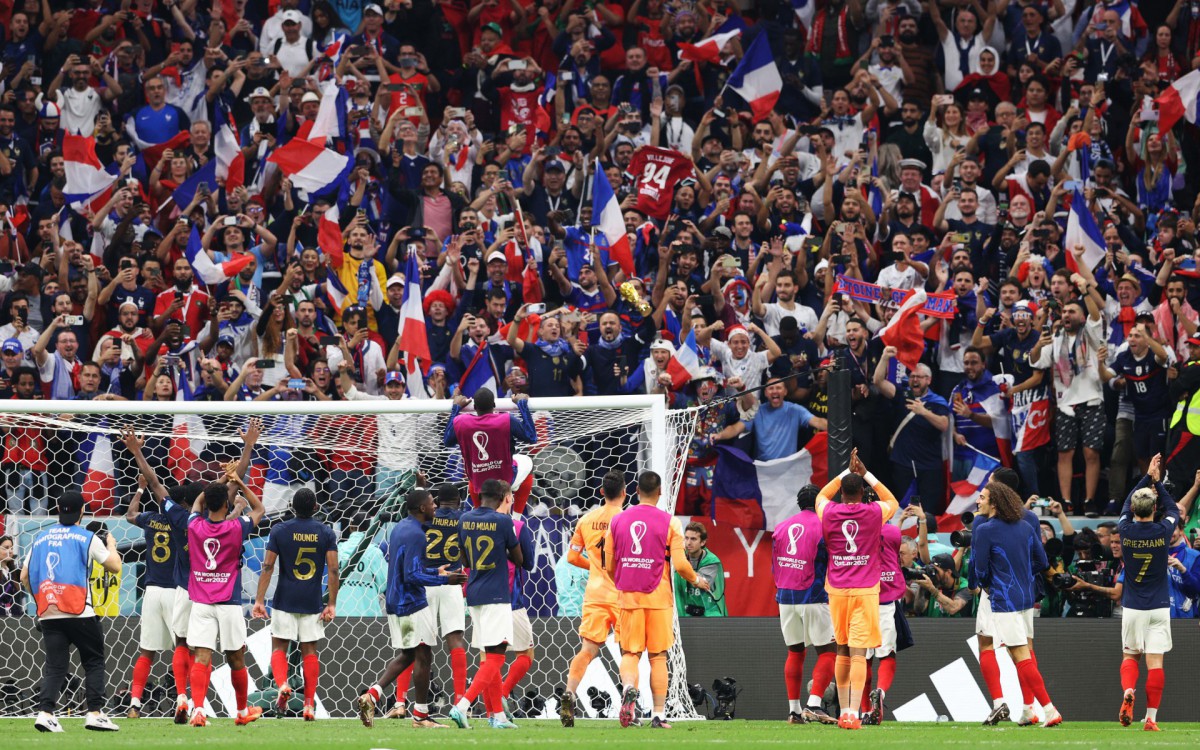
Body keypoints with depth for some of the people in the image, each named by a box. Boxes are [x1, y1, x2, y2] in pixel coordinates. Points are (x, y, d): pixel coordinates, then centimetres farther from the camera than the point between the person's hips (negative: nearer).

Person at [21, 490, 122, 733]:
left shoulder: (41, 538, 13)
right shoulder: (87, 538, 0)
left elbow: (24, 577, 15)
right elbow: (115, 566, 6)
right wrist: (111, 545, 26)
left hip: (47, 614, 4)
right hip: (79, 613, -4)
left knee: (55, 666, 6)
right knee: (94, 662, 7)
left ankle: (45, 712, -11)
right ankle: (95, 713, -2)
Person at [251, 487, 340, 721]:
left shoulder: (279, 531, -2)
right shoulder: (326, 533, 0)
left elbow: (268, 567, -7)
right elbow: (333, 570, -5)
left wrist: (259, 600, -5)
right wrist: (331, 604, -1)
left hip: (284, 601, -1)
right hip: (312, 603, 1)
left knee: (279, 648, 8)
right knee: (309, 651, 8)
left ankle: (282, 685, -20)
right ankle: (309, 704, 4)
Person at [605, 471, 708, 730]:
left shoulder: (618, 520, 5)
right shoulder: (668, 521, -3)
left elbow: (609, 566, 9)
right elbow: (680, 564, -7)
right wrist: (696, 580, 14)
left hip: (627, 595, 1)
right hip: (658, 597, -1)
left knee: (630, 652, 5)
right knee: (658, 656, 6)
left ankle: (628, 688, -26)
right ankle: (659, 714, 5)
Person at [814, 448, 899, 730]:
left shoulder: (829, 513, 0)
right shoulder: (873, 513, -3)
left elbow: (822, 495, 26)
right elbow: (892, 502, 21)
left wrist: (847, 472, 24)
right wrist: (866, 474, 19)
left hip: (837, 590, 2)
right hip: (865, 590, -2)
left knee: (842, 651, 15)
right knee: (858, 652, -8)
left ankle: (843, 711, 19)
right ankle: (853, 713, -18)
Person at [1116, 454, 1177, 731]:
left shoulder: (1126, 530, -6)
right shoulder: (1163, 531, -10)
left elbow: (1127, 504, 15)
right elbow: (1173, 508, 13)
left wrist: (1148, 478, 20)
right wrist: (1157, 482, 18)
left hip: (1132, 607, 1)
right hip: (1159, 607, -1)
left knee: (1130, 656, 15)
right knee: (1155, 662, -1)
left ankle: (1128, 692, -13)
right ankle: (1151, 717, -5)